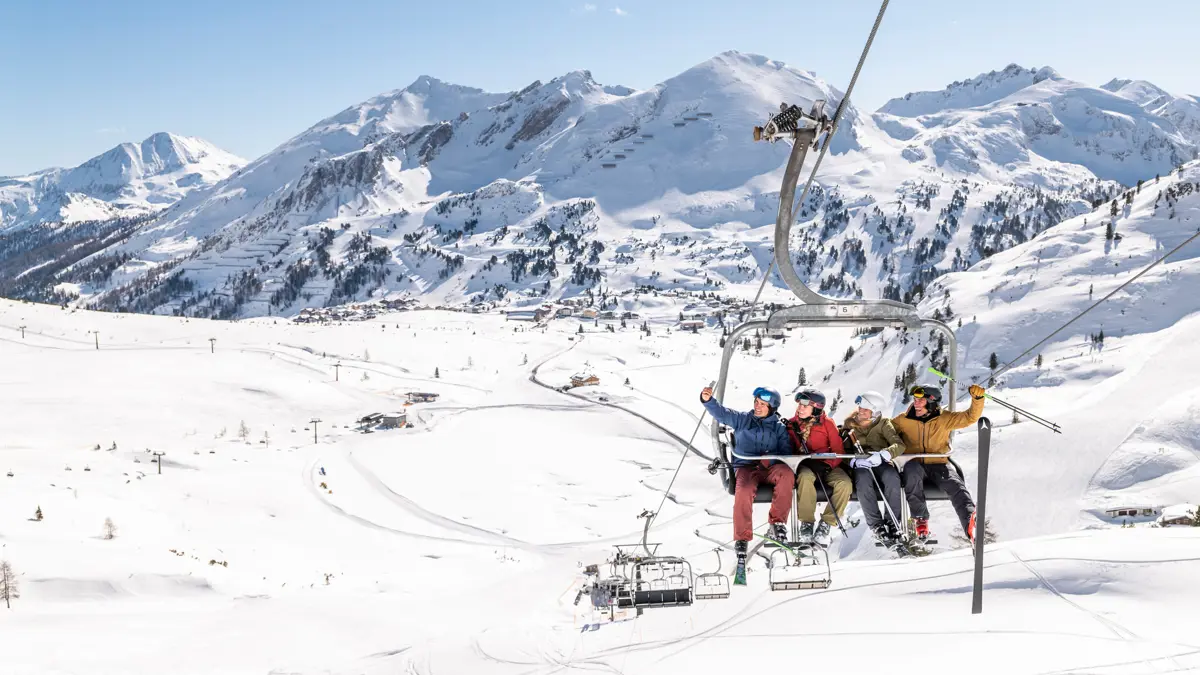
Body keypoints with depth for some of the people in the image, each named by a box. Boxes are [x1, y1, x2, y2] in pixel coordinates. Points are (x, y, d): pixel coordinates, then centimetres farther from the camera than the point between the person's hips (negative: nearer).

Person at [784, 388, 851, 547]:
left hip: (827, 466, 1)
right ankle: (807, 522, -26)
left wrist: (826, 464, -20)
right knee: (806, 477, -38)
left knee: (845, 484, -28)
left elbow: (838, 451, -1)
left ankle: (826, 524, -18)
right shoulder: (792, 425, 2)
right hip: (803, 465, -1)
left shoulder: (827, 424, -1)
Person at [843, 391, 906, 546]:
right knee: (863, 481, -36)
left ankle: (892, 522, -20)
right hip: (861, 465, 1)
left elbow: (899, 445, -7)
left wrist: (882, 455, -29)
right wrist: (854, 461, -17)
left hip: (882, 464, 0)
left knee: (893, 480, -36)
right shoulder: (850, 424, 13)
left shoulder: (884, 424, 8)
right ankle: (877, 525, -29)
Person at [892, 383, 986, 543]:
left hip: (938, 463, 0)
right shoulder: (903, 420, 5)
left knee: (955, 485, -29)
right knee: (912, 471, -37)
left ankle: (970, 523, -47)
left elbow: (970, 417, -2)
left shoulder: (944, 419, 3)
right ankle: (920, 518, -27)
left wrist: (977, 398, -20)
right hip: (914, 463, 0)